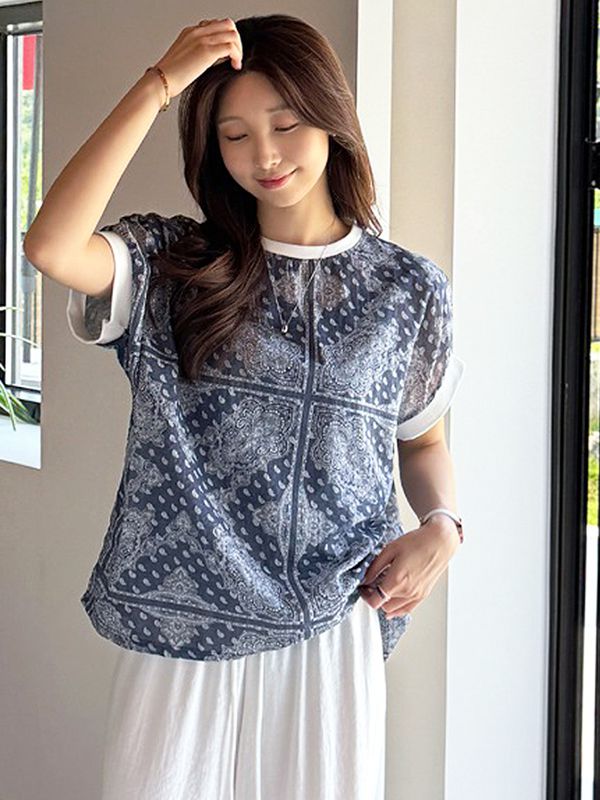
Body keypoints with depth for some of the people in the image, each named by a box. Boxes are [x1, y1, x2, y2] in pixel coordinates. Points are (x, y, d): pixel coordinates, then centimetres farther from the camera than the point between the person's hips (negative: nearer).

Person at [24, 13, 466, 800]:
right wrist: (160, 84, -18)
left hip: (332, 628, 1)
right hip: (182, 623, -1)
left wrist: (442, 525, -5)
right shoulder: (169, 264, 0)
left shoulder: (409, 288, 4)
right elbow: (50, 247, -21)